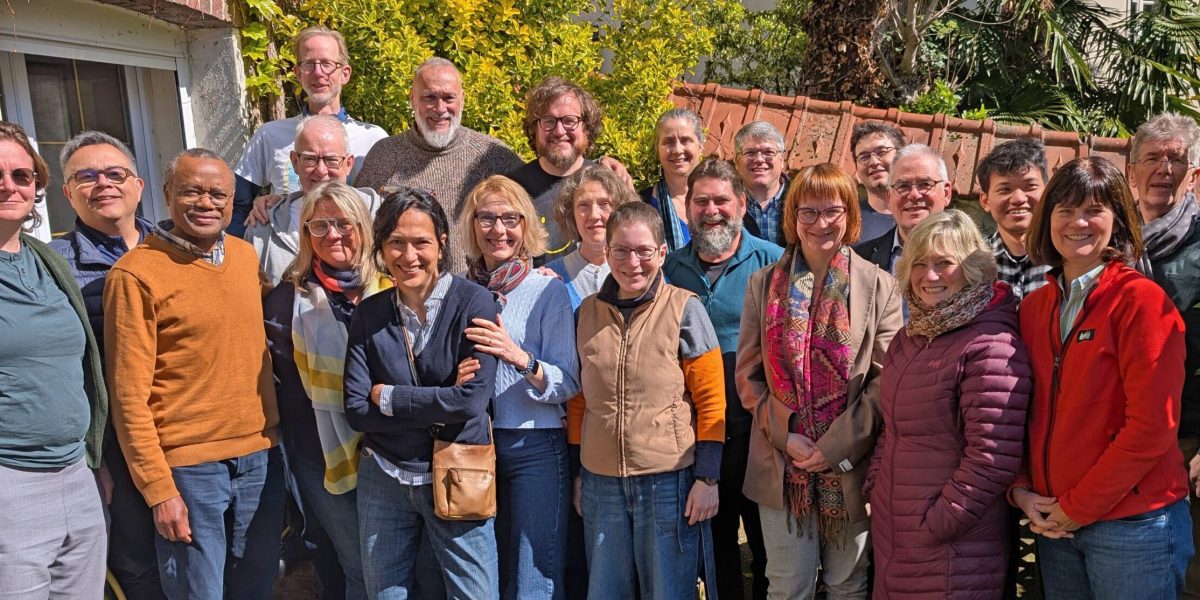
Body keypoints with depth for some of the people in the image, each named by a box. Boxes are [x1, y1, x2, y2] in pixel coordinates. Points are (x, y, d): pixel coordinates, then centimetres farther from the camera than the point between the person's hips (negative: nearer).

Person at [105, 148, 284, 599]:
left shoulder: (246, 256, 6)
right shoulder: (137, 273, -11)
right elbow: (129, 395, -11)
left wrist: (272, 430, 10)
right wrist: (158, 488, -12)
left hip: (260, 454, 6)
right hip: (189, 465, -5)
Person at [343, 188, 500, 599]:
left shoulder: (473, 302, -10)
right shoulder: (369, 314, 0)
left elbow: (473, 399, -18)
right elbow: (356, 411, -6)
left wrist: (388, 397, -10)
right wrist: (437, 409, -16)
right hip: (382, 479, 4)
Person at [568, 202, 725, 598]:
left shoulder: (684, 309, -6)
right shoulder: (587, 312, 6)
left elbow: (711, 401, -6)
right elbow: (579, 399, 12)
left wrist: (707, 478, -9)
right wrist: (577, 473, 12)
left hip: (669, 480, -4)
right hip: (601, 482, 4)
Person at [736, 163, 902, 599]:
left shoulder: (879, 287, -1)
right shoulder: (764, 284, 4)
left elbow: (884, 380, -6)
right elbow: (748, 374, 2)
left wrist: (835, 445, -14)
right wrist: (786, 437, -9)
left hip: (851, 464, -1)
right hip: (782, 464, 1)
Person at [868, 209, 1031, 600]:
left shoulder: (991, 345, -17)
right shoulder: (909, 339, 10)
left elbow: (992, 459, -21)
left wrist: (936, 525, -16)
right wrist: (875, 485, 8)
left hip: (955, 549, -8)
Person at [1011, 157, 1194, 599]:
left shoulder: (1142, 300, -11)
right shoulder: (1034, 307, 7)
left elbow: (1152, 425, -16)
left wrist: (1077, 508, -13)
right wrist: (1021, 490, -4)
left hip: (1133, 525, -5)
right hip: (1054, 525, 5)